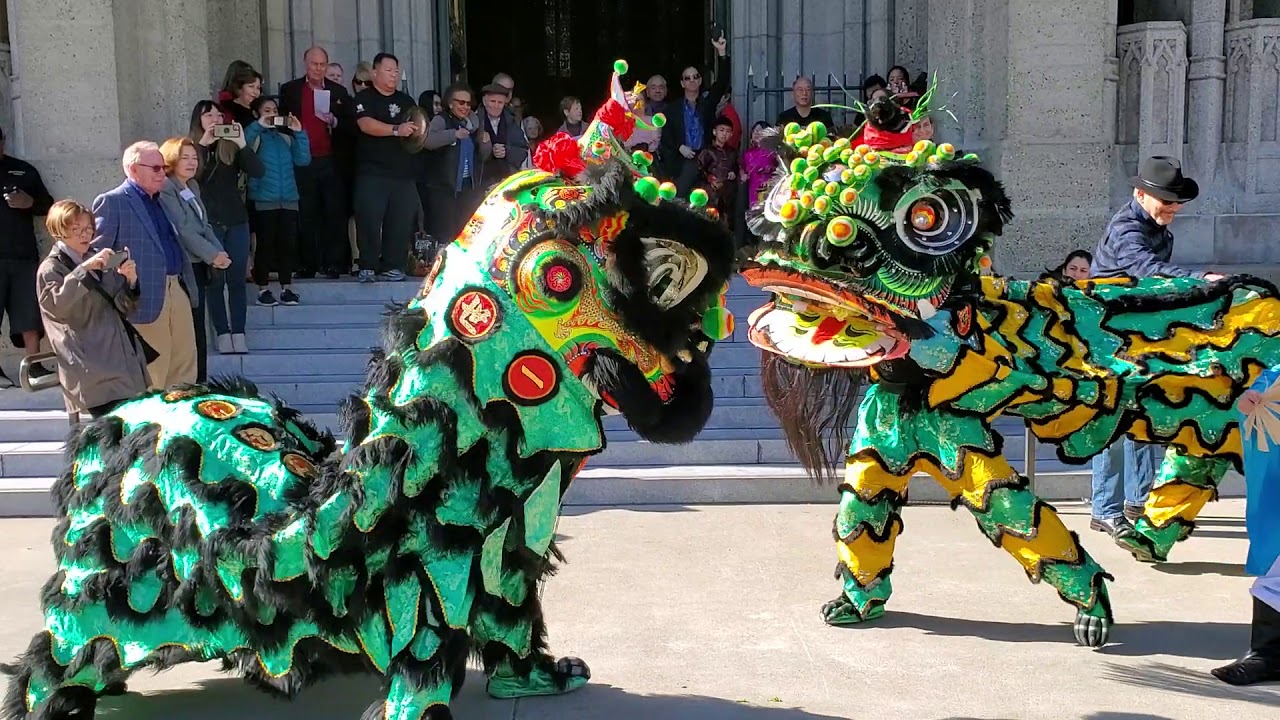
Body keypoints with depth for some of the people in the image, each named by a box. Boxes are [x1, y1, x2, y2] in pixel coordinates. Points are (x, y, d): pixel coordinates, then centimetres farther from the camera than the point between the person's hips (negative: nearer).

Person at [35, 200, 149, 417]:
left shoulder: (101, 264, 22)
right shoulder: (50, 269, 4)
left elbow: (124, 308, 17)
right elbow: (57, 305, -17)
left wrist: (130, 282, -2)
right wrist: (84, 269, -22)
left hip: (123, 359, 6)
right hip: (93, 369, -6)